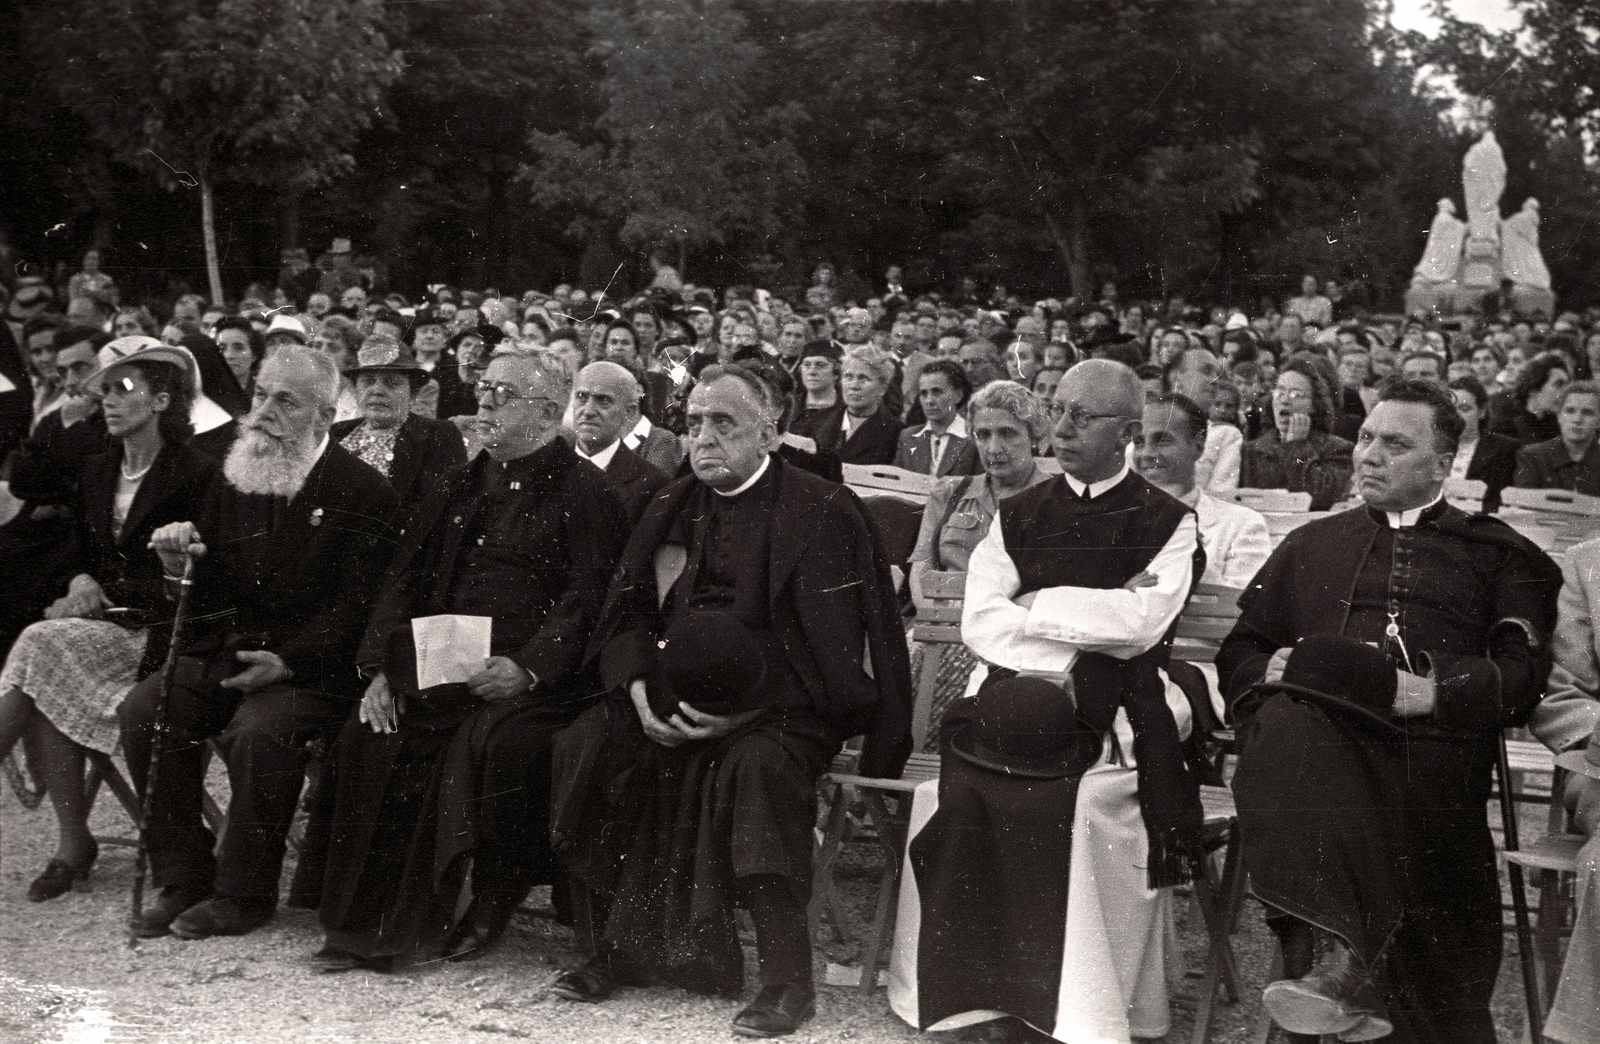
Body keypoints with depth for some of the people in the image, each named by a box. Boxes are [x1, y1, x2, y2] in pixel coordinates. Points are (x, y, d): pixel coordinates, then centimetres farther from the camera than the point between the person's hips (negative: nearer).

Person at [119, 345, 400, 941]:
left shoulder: (363, 493, -6)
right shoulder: (234, 479, 13)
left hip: (316, 665, -6)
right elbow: (212, 593, 16)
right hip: (229, 648, 6)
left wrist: (286, 661, -24)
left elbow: (355, 606, -12)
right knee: (141, 713, -16)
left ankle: (244, 892, -13)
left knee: (258, 730, -33)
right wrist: (180, 567, -8)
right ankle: (180, 878, -4)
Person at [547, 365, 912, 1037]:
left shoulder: (820, 512, -8)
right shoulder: (671, 510, 12)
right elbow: (625, 614, 13)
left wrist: (745, 706, -21)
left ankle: (788, 977, -25)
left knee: (757, 764, -36)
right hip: (671, 697, 6)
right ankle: (621, 946, -2)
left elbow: (832, 652, -14)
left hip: (783, 704, -6)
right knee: (584, 748, -16)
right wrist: (638, 689, -8)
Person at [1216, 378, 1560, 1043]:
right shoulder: (1311, 545, 33)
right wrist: (1278, 672, 2)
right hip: (1318, 726, 2)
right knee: (1286, 724, -36)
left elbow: (1522, 671, 9)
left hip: (1436, 736, -1)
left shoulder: (1498, 552, 24)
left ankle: (1351, 964, -42)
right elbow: (1239, 651, 26)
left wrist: (1433, 691, -10)